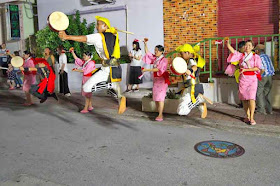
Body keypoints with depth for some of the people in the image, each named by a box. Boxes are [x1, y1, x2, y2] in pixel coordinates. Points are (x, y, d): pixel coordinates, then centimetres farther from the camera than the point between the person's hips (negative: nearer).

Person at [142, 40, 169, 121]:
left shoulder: (164, 60, -9)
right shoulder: (154, 58, 12)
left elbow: (158, 69, -20)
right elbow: (147, 53, 19)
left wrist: (147, 70, -23)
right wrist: (145, 44, 9)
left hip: (162, 79, -7)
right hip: (156, 79, 7)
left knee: (160, 97, -13)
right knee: (155, 97, 3)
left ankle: (160, 115, -13)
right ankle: (160, 114, 9)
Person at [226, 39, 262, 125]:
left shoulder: (256, 56, 4)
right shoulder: (241, 55, 10)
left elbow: (257, 68, -7)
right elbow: (232, 50, -2)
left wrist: (246, 69, -14)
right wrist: (227, 43, -16)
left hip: (252, 79, -2)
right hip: (243, 79, 2)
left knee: (251, 98, -13)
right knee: (244, 98, 3)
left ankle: (252, 118, -8)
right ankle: (247, 116, 15)